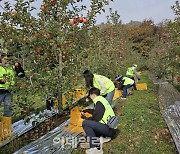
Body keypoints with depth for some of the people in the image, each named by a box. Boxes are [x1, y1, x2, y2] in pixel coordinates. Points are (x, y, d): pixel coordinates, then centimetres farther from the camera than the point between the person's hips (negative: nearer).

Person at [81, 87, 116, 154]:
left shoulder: (99, 102, -15)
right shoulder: (101, 99, 14)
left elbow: (95, 118, -17)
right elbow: (95, 111, 30)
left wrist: (85, 118, 0)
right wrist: (85, 110, 28)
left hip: (109, 129, -10)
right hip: (109, 127, 10)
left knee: (85, 123, -19)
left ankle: (95, 148, -19)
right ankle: (104, 137, 9)